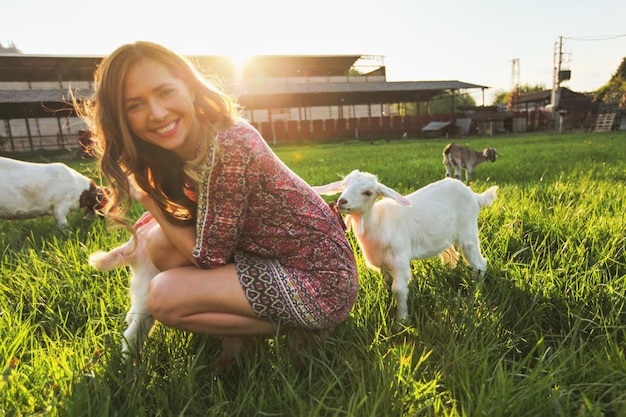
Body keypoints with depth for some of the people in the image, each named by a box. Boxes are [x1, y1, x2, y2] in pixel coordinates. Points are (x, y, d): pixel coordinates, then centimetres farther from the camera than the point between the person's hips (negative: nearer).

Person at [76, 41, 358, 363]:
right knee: (161, 243, 2)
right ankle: (233, 322, 11)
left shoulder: (230, 146, -25)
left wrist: (147, 198, -7)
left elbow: (209, 255, -17)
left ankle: (288, 326, 1)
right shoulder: (180, 150, 1)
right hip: (272, 261, 8)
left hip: (322, 282, -8)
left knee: (164, 297, -13)